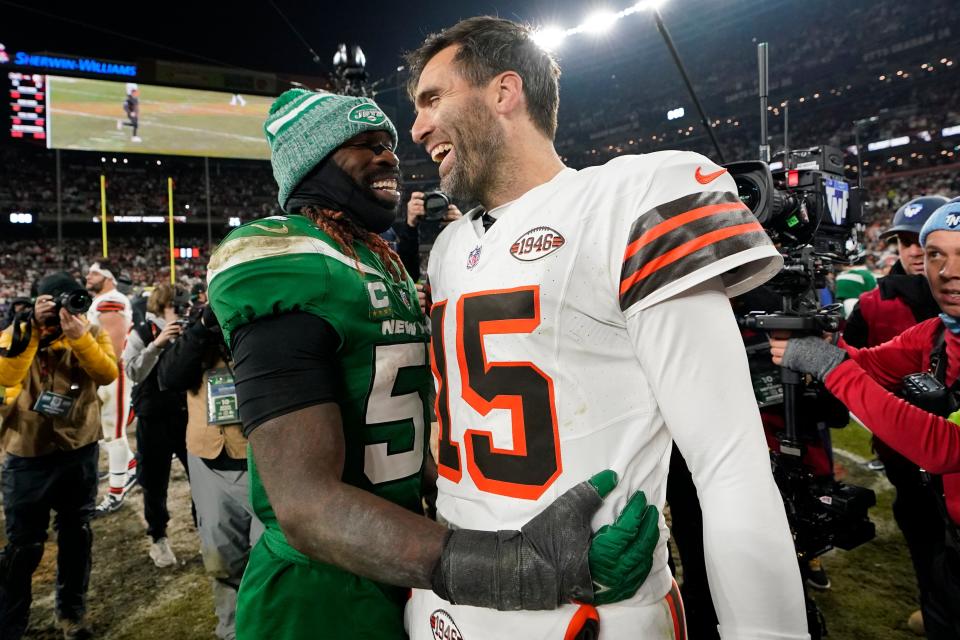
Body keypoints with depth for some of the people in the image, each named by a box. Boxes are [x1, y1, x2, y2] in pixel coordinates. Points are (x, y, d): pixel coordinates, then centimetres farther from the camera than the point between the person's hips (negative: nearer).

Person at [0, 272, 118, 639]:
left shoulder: (91, 333, -2)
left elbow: (108, 374, -19)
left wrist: (77, 336, -30)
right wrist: (32, 327, -29)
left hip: (80, 451, 2)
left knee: (76, 535, 15)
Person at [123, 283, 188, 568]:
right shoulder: (142, 333, -3)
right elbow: (134, 372, -13)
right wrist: (157, 344, -24)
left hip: (189, 414, 2)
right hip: (154, 418, -1)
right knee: (155, 481, 9)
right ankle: (158, 538, 28)